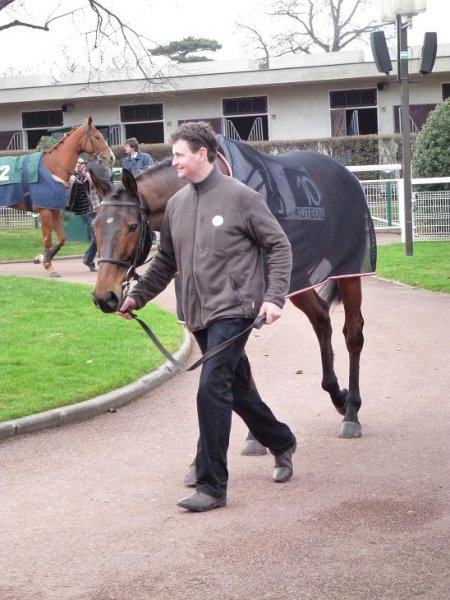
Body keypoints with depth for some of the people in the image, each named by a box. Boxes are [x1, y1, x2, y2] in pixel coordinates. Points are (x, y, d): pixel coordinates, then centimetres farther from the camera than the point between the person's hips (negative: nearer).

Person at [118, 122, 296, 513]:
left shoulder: (241, 197, -9)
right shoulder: (176, 204, 8)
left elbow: (279, 247, -5)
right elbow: (166, 261, 18)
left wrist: (274, 297, -14)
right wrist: (138, 296, 11)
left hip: (233, 311, -7)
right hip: (200, 315, 7)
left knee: (212, 389, -15)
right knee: (238, 389, 18)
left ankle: (212, 486, -9)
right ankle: (281, 443, 42)